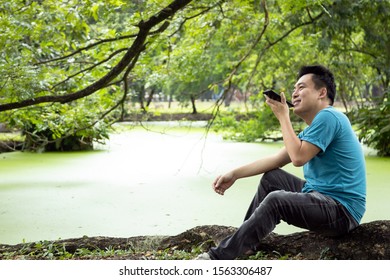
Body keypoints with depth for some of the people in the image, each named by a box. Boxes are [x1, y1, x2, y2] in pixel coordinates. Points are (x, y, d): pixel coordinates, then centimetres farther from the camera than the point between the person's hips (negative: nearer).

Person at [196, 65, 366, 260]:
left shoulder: (328, 117, -14)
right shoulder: (315, 126, 18)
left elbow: (298, 157, -22)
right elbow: (276, 159, 14)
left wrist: (283, 116, -11)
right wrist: (234, 174, 7)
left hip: (342, 209, -11)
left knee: (276, 200, -28)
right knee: (271, 177, 16)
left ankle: (220, 256, -21)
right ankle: (246, 242, 14)